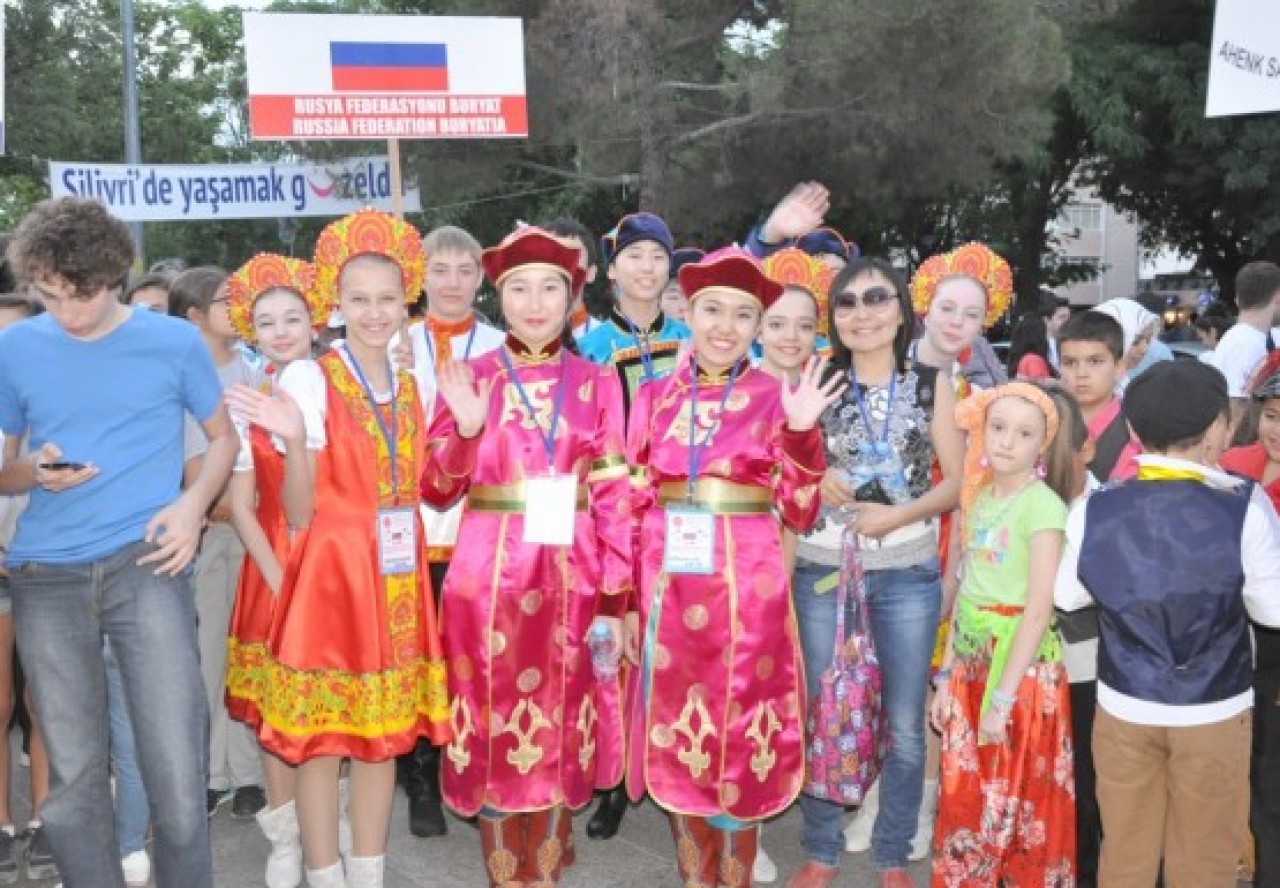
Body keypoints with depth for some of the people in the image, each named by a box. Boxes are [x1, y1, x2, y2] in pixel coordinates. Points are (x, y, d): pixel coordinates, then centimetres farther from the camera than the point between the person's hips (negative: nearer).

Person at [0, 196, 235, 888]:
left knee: (177, 772, -6)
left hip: (144, 562, -2)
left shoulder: (174, 342, 2)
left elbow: (223, 437, 13)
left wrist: (193, 503, -6)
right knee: (73, 778, 9)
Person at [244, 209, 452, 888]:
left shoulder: (410, 385, 9)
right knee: (323, 734, 3)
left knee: (384, 732, 12)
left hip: (398, 577, 5)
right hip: (331, 570, -5)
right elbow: (302, 508, -10)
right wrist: (293, 438, -25)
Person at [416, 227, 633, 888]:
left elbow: (615, 498, 3)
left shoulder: (598, 382, 5)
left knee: (561, 732, 9)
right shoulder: (470, 379, 3)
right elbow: (436, 490, 0)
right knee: (497, 727, 5)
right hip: (489, 579, -1)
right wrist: (467, 426, -18)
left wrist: (615, 603, -1)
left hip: (572, 580, 1)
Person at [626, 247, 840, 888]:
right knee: (677, 742, 10)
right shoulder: (656, 396, 8)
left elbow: (799, 513, -1)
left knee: (736, 743, 5)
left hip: (745, 590, -2)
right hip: (668, 589, 3)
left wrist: (801, 432, -14)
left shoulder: (776, 397, 1)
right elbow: (635, 505, 9)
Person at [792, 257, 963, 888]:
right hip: (823, 570, 0)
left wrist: (897, 515, -14)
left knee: (905, 727, 7)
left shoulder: (932, 384, 2)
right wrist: (812, 479, -13)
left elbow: (957, 480, 2)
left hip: (909, 573, 0)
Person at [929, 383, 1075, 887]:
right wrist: (947, 677, 9)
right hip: (972, 661, 6)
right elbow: (966, 591, 9)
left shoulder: (1042, 505, -14)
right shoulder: (980, 496, 7)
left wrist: (1004, 698, -18)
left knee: (1017, 801, 6)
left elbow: (1039, 610, -17)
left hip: (1022, 666, -6)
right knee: (966, 797, 15)